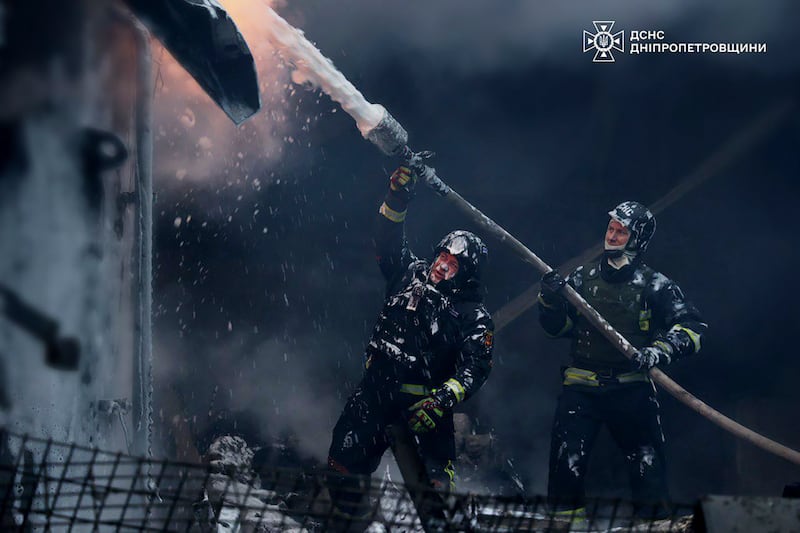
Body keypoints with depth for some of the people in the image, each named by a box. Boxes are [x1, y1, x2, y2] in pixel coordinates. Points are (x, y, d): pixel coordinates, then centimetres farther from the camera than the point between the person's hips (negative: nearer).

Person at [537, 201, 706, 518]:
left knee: (647, 460, -7)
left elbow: (692, 327, -5)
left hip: (631, 388, -2)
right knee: (567, 457, -9)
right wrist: (551, 300, -6)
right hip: (581, 387, 2)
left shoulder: (654, 286, 1)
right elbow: (556, 327, 15)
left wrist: (659, 352, -21)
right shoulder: (582, 278, 10)